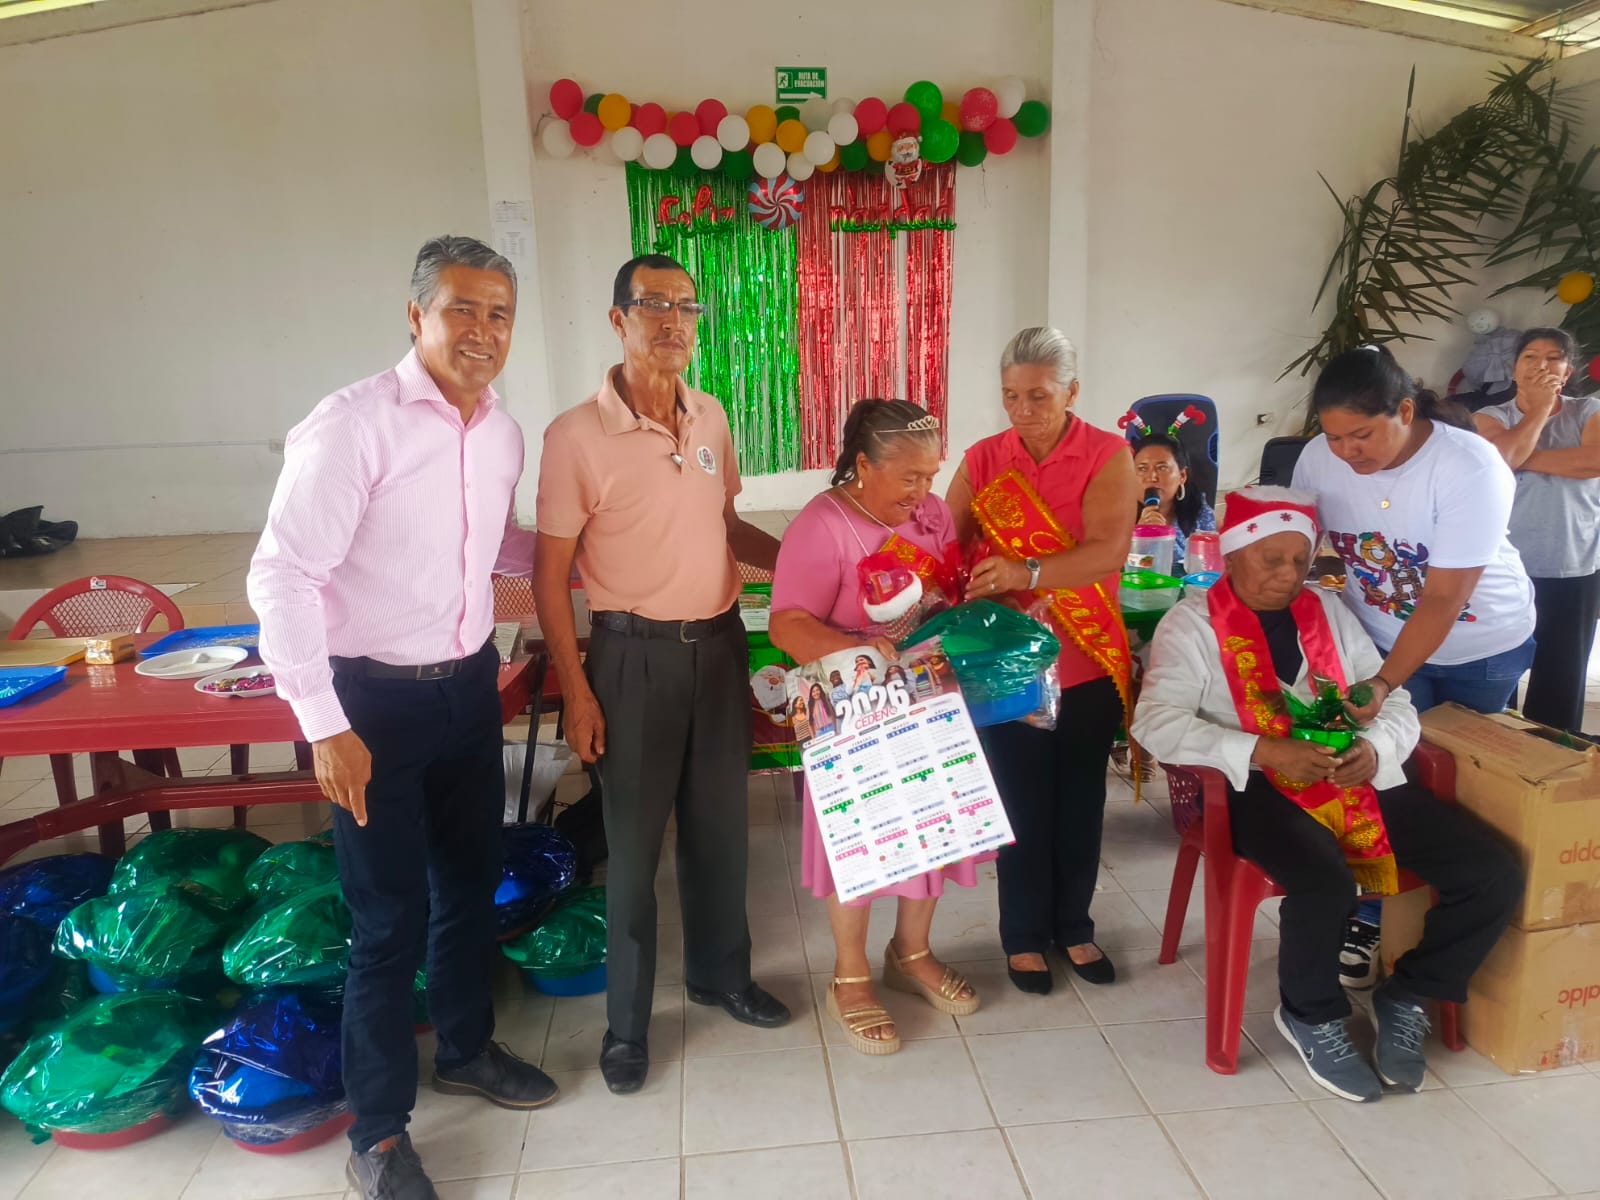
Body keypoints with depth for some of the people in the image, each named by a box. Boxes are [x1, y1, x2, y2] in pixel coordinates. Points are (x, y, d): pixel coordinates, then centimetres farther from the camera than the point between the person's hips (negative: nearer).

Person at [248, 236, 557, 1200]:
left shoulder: (503, 432, 2)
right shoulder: (353, 424, -18)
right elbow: (282, 576, -19)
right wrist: (326, 726, -19)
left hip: (469, 684, 7)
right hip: (375, 698, -6)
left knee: (471, 880, 21)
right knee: (392, 916, 5)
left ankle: (467, 1048, 46)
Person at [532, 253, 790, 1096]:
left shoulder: (711, 419, 4)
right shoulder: (576, 435, -13)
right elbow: (549, 572, -10)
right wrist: (576, 690, -12)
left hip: (718, 643, 5)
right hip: (635, 654, -5)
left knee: (720, 824, 17)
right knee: (634, 842, 7)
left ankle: (720, 974, 39)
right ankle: (627, 1021, 26)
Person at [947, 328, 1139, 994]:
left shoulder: (1108, 456, -7)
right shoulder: (982, 460, 1)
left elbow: (1110, 549, -22)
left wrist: (1028, 573, -37)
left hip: (1089, 658, 0)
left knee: (1080, 796, 14)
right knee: (1022, 801, 9)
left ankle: (1073, 923, 34)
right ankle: (1024, 933, 27)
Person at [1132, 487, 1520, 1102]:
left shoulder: (1328, 610, 17)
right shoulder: (1192, 622, 0)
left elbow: (1397, 703, 15)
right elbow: (1156, 722, -13)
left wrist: (1375, 749, -10)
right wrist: (1265, 752, -23)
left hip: (1359, 780, 6)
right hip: (1262, 788, -5)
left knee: (1495, 875, -11)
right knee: (1326, 885, -34)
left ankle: (1405, 997, 14)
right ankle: (1312, 1016, 0)